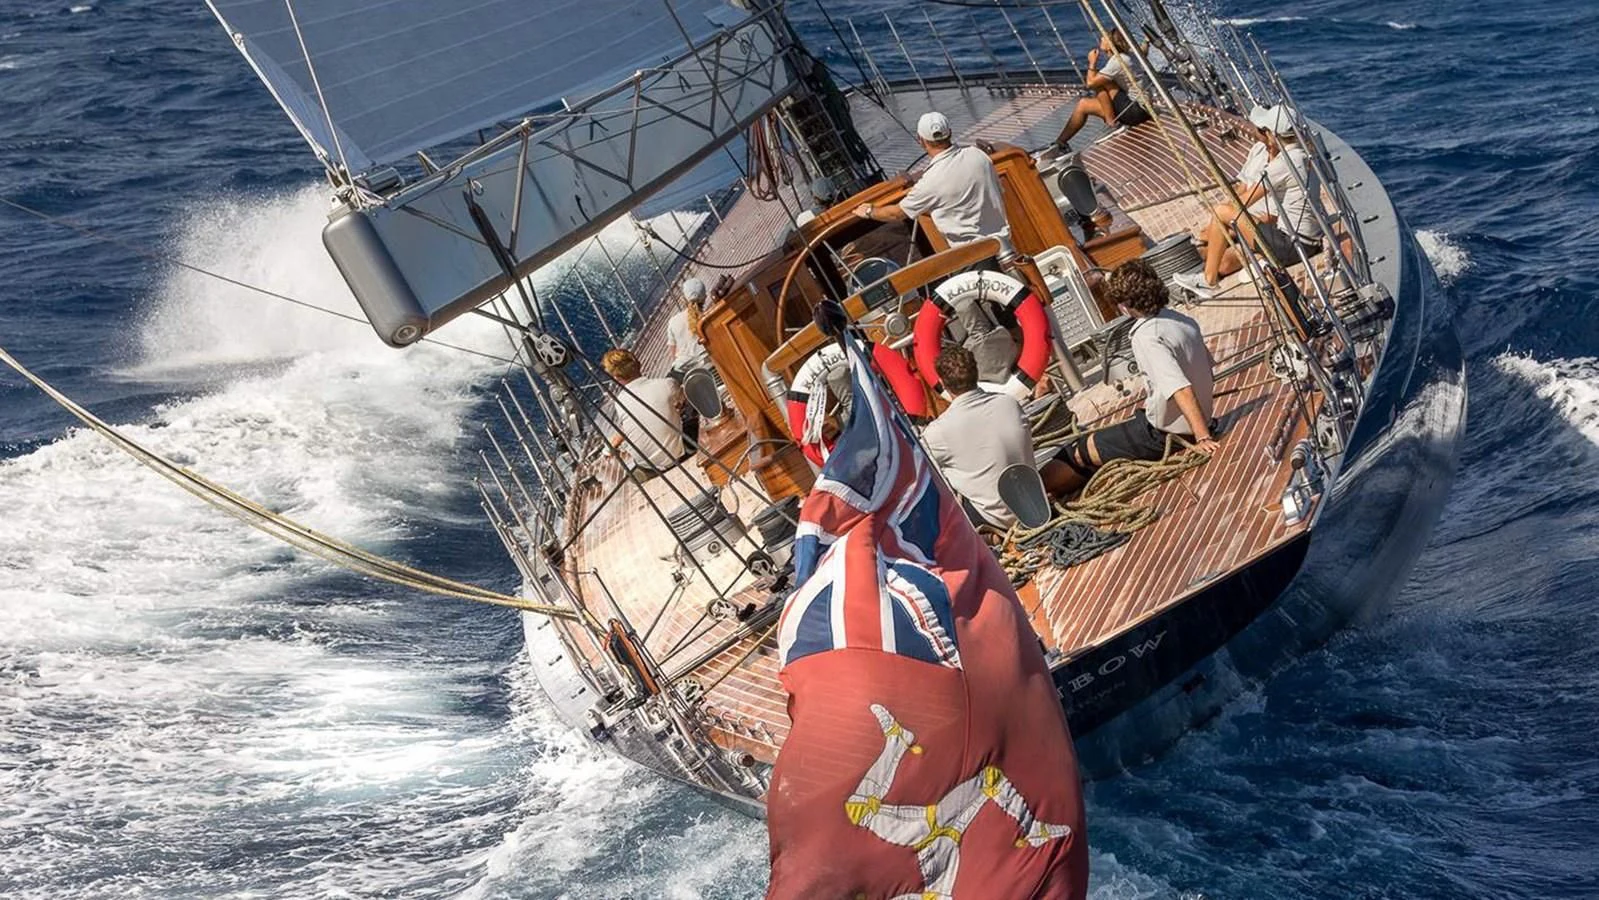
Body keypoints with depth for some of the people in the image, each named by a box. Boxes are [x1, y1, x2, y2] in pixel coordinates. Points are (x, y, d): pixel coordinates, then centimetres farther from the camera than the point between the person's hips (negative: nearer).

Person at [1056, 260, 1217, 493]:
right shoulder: (1183, 320, 0)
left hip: (1164, 433, -9)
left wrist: (1203, 438, -33)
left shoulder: (1147, 338, -26)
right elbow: (1208, 370, 10)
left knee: (1078, 453, 2)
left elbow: (1181, 390, -33)